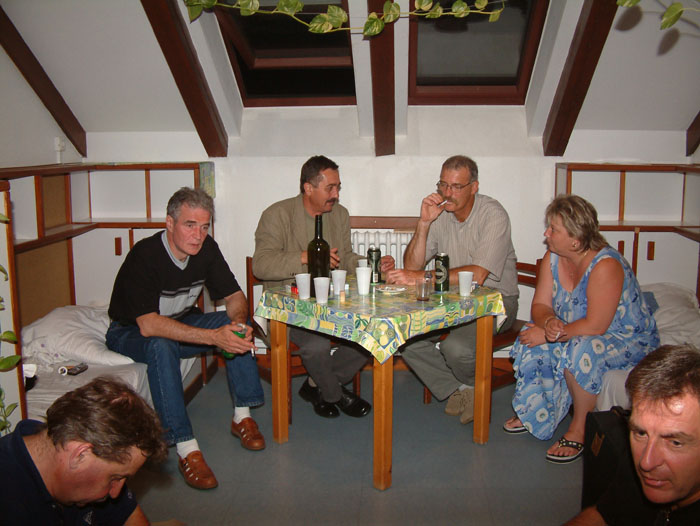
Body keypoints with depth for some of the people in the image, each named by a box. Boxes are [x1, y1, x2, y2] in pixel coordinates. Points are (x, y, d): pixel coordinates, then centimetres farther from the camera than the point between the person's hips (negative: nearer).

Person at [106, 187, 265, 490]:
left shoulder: (207, 249, -11)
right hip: (130, 333, -5)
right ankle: (186, 448, -36)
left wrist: (238, 322, -28)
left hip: (180, 323, 6)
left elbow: (234, 296, -3)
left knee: (235, 325, -18)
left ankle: (242, 416, -11)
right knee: (161, 346, -38)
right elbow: (148, 325, -38)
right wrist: (213, 337, -45)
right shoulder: (145, 255, -30)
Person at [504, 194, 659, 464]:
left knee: (581, 349, -35)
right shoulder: (553, 257, -7)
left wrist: (554, 333, -29)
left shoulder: (606, 265, -29)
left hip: (628, 340, -7)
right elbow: (540, 305, -6)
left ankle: (579, 428, -15)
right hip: (576, 333, 8)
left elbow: (595, 326, -32)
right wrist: (549, 322, -29)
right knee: (532, 339, -12)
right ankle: (533, 411, 5)